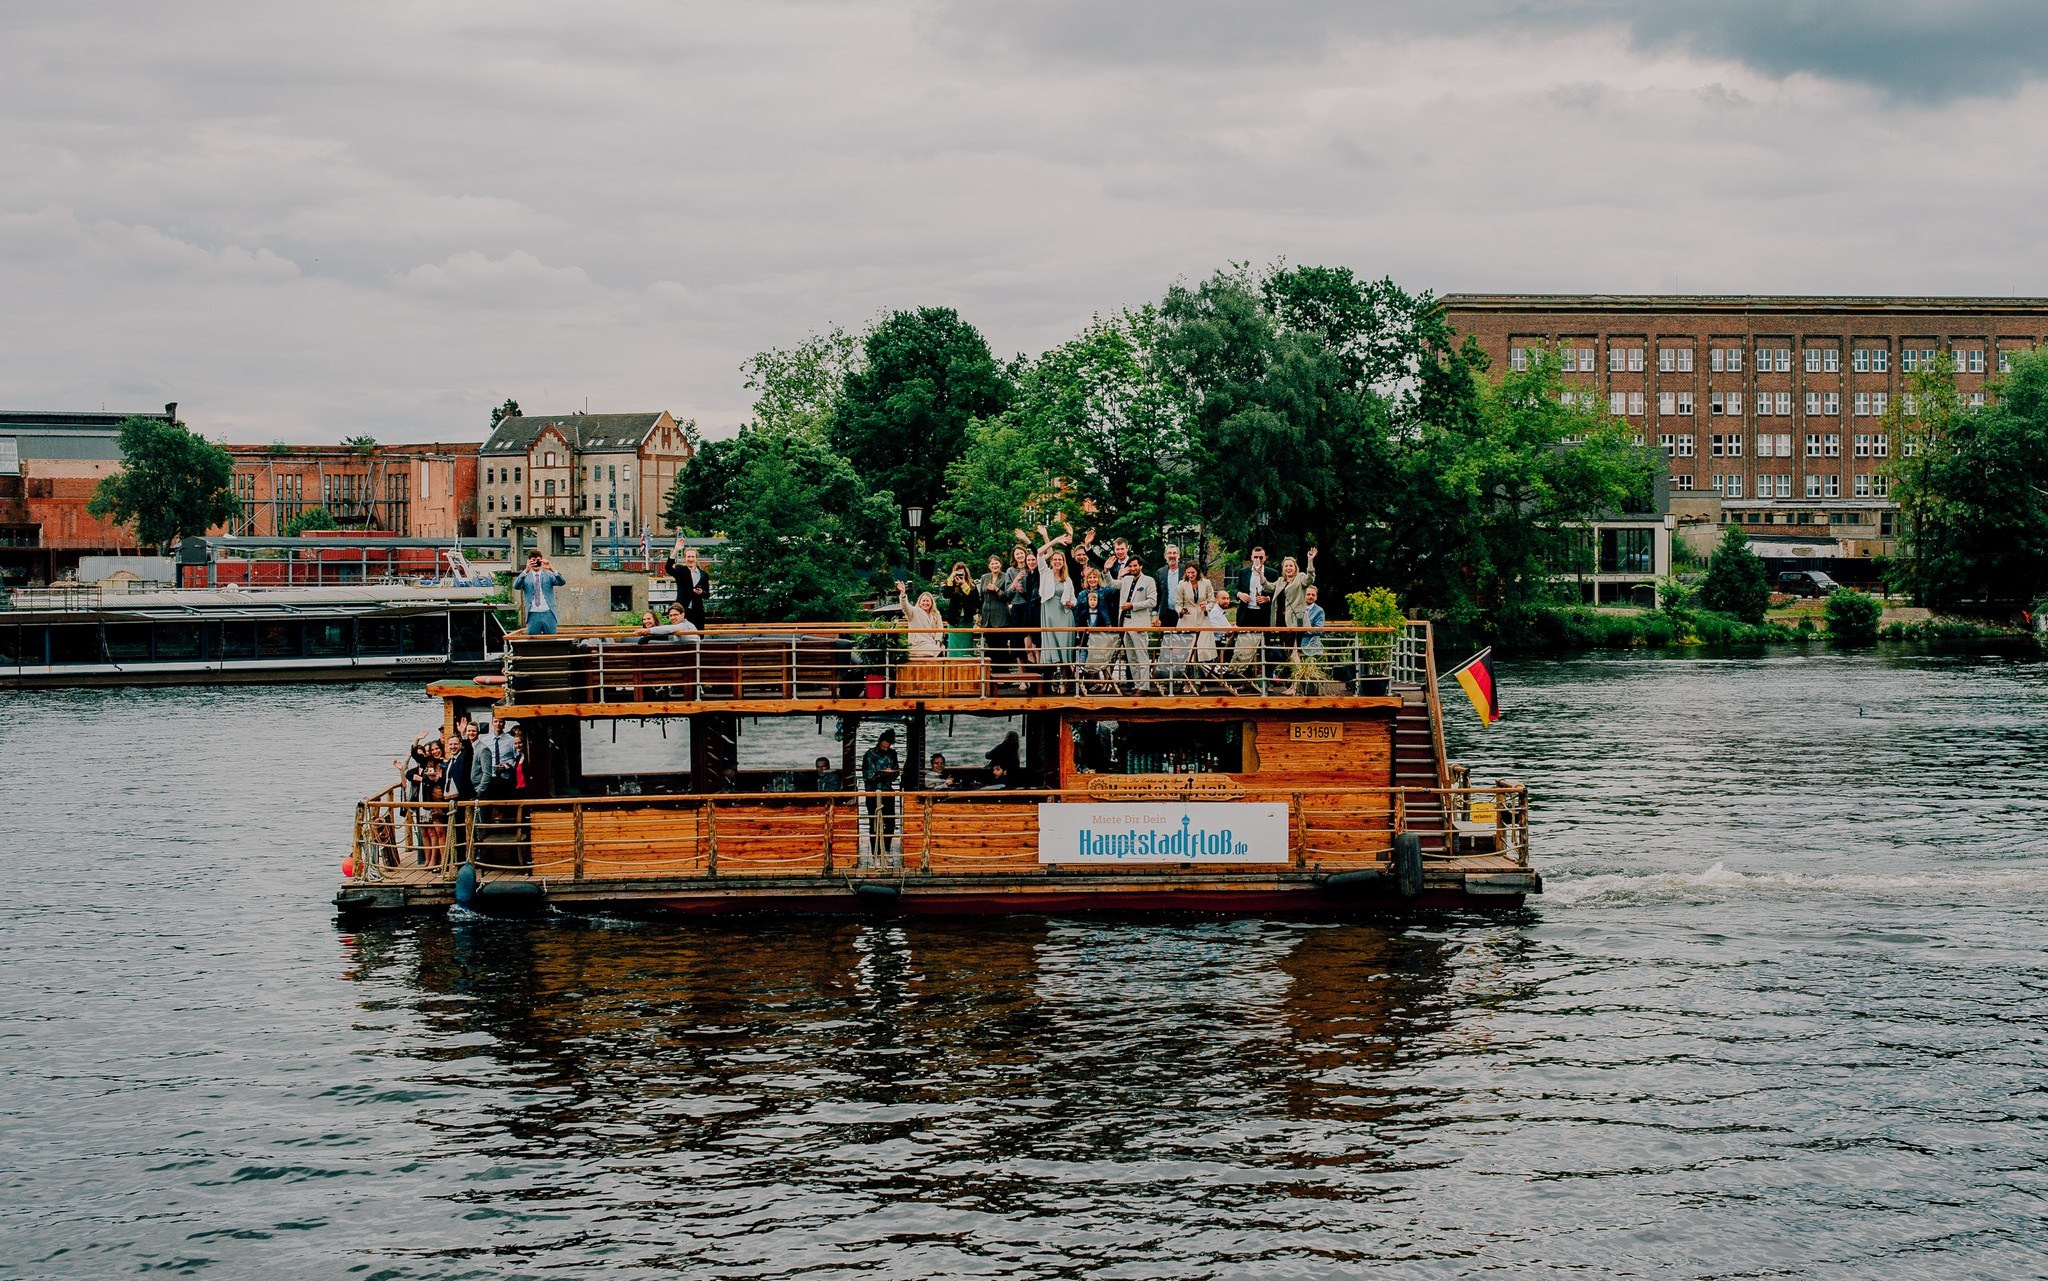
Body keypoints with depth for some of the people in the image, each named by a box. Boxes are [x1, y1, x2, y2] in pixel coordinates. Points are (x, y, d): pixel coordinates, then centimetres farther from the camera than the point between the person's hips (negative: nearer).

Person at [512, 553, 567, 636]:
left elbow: (562, 582, -5)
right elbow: (516, 586, -11)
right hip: (533, 615, -1)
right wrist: (526, 571, -25)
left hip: (548, 614, 1)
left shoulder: (548, 575, 11)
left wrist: (552, 569, -22)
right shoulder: (525, 577, 9)